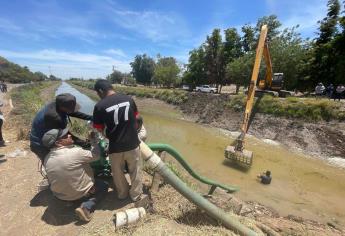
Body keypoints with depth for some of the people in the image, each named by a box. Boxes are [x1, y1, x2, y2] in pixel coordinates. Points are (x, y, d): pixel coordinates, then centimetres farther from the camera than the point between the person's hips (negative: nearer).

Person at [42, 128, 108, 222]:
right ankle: (87, 207, -4)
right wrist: (93, 139, -6)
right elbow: (95, 155, -15)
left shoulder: (46, 159, -9)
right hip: (82, 193, -7)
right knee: (104, 186, 14)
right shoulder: (76, 152, -30)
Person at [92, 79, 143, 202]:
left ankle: (123, 194, 46)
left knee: (118, 173, 24)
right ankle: (136, 195, 40)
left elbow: (99, 130, -4)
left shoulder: (99, 106, -11)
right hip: (132, 143, 2)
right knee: (135, 171, 21)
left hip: (115, 147, -1)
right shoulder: (128, 99, -2)